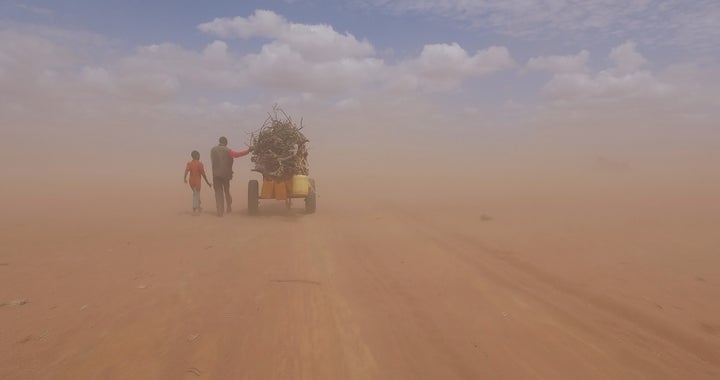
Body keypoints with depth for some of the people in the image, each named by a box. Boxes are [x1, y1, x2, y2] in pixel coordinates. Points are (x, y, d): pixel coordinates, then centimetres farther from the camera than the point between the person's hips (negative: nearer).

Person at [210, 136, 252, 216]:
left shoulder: (213, 150, 4)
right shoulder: (227, 150, -9)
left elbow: (212, 160, 15)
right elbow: (237, 154, -21)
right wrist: (248, 151, -23)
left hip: (216, 174, 2)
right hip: (226, 174, -2)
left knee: (218, 192, 5)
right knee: (227, 191, 15)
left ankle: (220, 211, -2)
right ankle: (229, 208, 24)